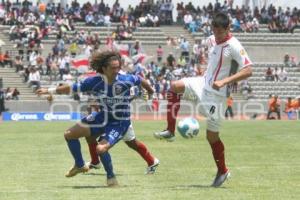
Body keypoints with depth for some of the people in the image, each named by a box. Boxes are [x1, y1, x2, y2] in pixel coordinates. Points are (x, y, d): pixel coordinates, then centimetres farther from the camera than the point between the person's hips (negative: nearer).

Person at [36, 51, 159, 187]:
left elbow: (140, 80, -2)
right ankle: (80, 165, 26)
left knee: (101, 148, -27)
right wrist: (49, 90, -12)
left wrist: (150, 90, 17)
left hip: (120, 122, -5)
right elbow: (72, 88, -9)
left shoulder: (126, 80, -24)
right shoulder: (95, 81, -17)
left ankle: (111, 176, 1)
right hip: (104, 117, 5)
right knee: (69, 134, 4)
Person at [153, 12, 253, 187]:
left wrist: (224, 81, -32)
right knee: (175, 86, -15)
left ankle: (222, 171, 19)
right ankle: (170, 131, -11)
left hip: (217, 94, -7)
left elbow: (248, 71, -25)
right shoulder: (213, 40, 4)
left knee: (212, 135, -1)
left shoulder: (234, 46, -19)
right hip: (204, 84, 7)